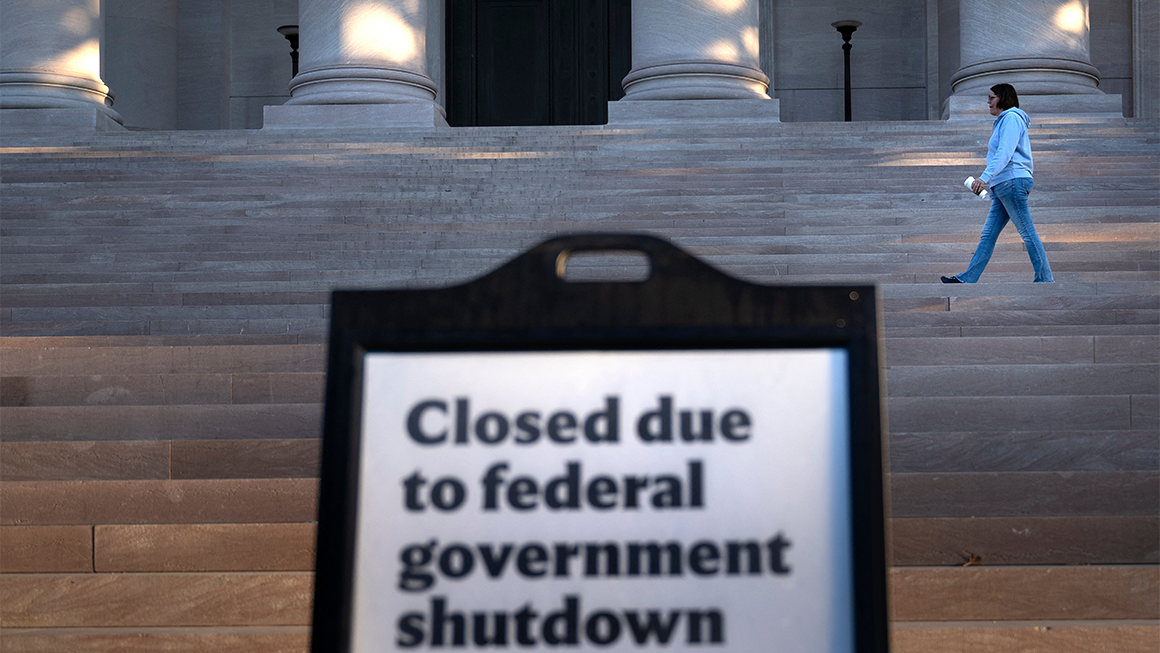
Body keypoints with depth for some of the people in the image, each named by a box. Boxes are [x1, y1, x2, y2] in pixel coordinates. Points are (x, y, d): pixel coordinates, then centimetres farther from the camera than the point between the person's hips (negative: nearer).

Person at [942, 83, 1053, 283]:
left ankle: (1045, 279, -6)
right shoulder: (1003, 121, 24)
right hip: (1002, 185, 10)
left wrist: (985, 177, -28)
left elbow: (1004, 153, -19)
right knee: (988, 235, 5)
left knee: (1027, 233, -8)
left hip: (1012, 181, -10)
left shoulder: (1012, 118, -6)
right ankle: (967, 278, 2)